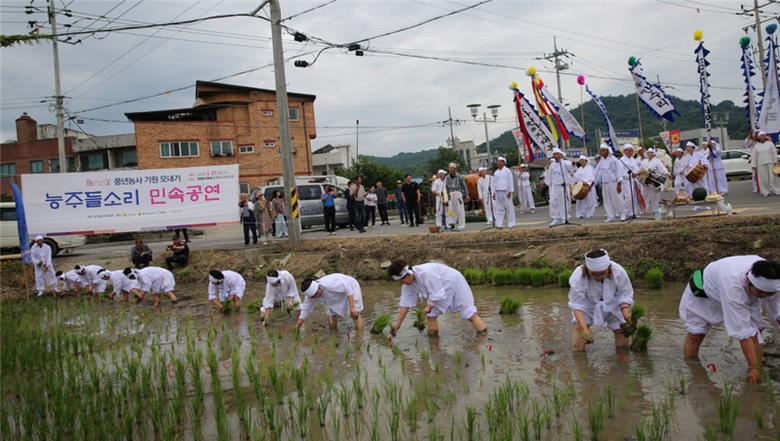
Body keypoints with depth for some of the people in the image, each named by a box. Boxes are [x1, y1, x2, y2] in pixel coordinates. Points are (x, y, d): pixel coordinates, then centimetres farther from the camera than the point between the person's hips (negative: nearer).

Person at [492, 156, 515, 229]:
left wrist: (510, 191, -11)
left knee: (509, 207, -2)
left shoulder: (507, 171, -1)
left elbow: (511, 181, -5)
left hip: (506, 192, -5)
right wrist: (494, 192, 11)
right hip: (498, 192, 5)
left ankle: (511, 224, 3)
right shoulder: (496, 172, 15)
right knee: (499, 208, 0)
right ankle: (499, 224, -4)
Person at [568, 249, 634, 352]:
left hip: (613, 306, 1)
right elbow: (577, 304, -30)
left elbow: (625, 295, -16)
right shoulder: (578, 277, -33)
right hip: (588, 306, -1)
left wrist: (625, 309, -37)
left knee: (623, 345, 4)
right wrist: (584, 328, -42)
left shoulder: (618, 272, -28)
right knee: (577, 347, -10)